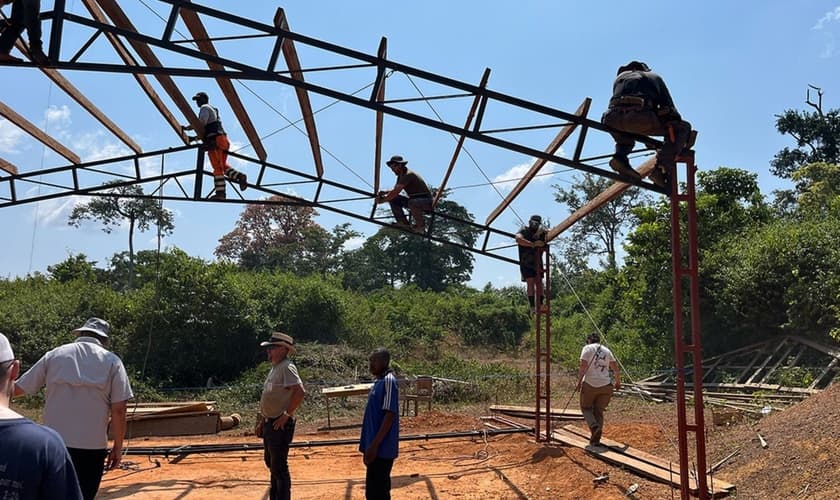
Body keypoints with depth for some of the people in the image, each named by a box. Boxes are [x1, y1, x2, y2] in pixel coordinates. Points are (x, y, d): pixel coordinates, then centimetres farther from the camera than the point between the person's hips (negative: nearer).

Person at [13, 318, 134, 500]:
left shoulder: (54, 355, 6)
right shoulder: (112, 361, 0)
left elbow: (17, 388, 12)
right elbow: (118, 410, -5)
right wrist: (118, 447, 4)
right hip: (92, 447, -2)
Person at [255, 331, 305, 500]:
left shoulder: (287, 367, -17)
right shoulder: (275, 368, 14)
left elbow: (300, 392, -29)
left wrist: (287, 415, -23)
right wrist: (261, 422, 20)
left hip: (280, 425, -10)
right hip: (270, 423, 10)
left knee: (279, 467, -4)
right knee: (271, 462, 20)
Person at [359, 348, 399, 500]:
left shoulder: (389, 381, -15)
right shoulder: (379, 381, 14)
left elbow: (389, 415, -20)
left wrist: (374, 445, -22)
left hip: (381, 448, -10)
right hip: (378, 447, 10)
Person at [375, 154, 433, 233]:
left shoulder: (408, 175, -21)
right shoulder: (401, 175, 10)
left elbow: (396, 192, -26)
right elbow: (396, 190, 16)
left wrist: (382, 200, -18)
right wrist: (384, 192, -4)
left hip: (426, 201, -9)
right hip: (413, 200, 9)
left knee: (412, 203, -40)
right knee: (393, 199, 0)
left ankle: (421, 226, -15)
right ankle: (403, 223, 0)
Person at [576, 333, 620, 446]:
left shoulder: (587, 348, 1)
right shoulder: (607, 350, 15)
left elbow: (583, 366, -10)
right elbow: (616, 369, 12)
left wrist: (579, 381, -5)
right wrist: (618, 382, 25)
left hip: (589, 384, -4)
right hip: (605, 386, 4)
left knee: (586, 407, 15)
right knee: (599, 411, 12)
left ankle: (594, 425, -11)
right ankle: (595, 439, 8)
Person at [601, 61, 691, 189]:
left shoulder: (620, 77, 37)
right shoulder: (655, 77, 34)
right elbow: (669, 107, 27)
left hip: (613, 120, 3)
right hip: (641, 118, -3)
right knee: (683, 128, 15)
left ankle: (620, 156, 10)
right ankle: (661, 169, -4)